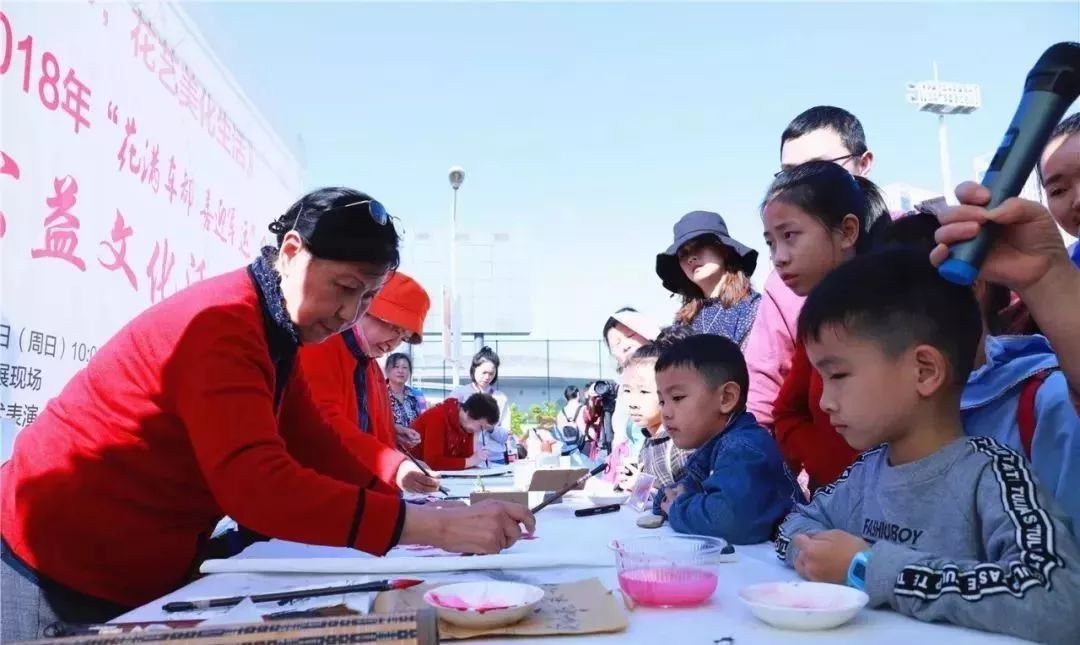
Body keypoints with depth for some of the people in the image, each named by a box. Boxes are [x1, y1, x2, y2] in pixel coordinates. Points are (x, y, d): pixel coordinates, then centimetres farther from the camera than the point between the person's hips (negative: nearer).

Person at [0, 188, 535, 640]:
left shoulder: (273, 328, 5)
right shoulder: (223, 325, -28)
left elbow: (314, 440, 5)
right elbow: (256, 485, -40)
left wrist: (392, 468, -14)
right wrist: (436, 528, -43)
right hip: (62, 570, -9)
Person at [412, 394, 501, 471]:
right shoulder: (438, 418, -23)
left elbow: (466, 455, 1)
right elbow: (433, 462, -29)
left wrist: (477, 459, -19)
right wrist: (470, 461, -26)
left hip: (441, 473, 7)